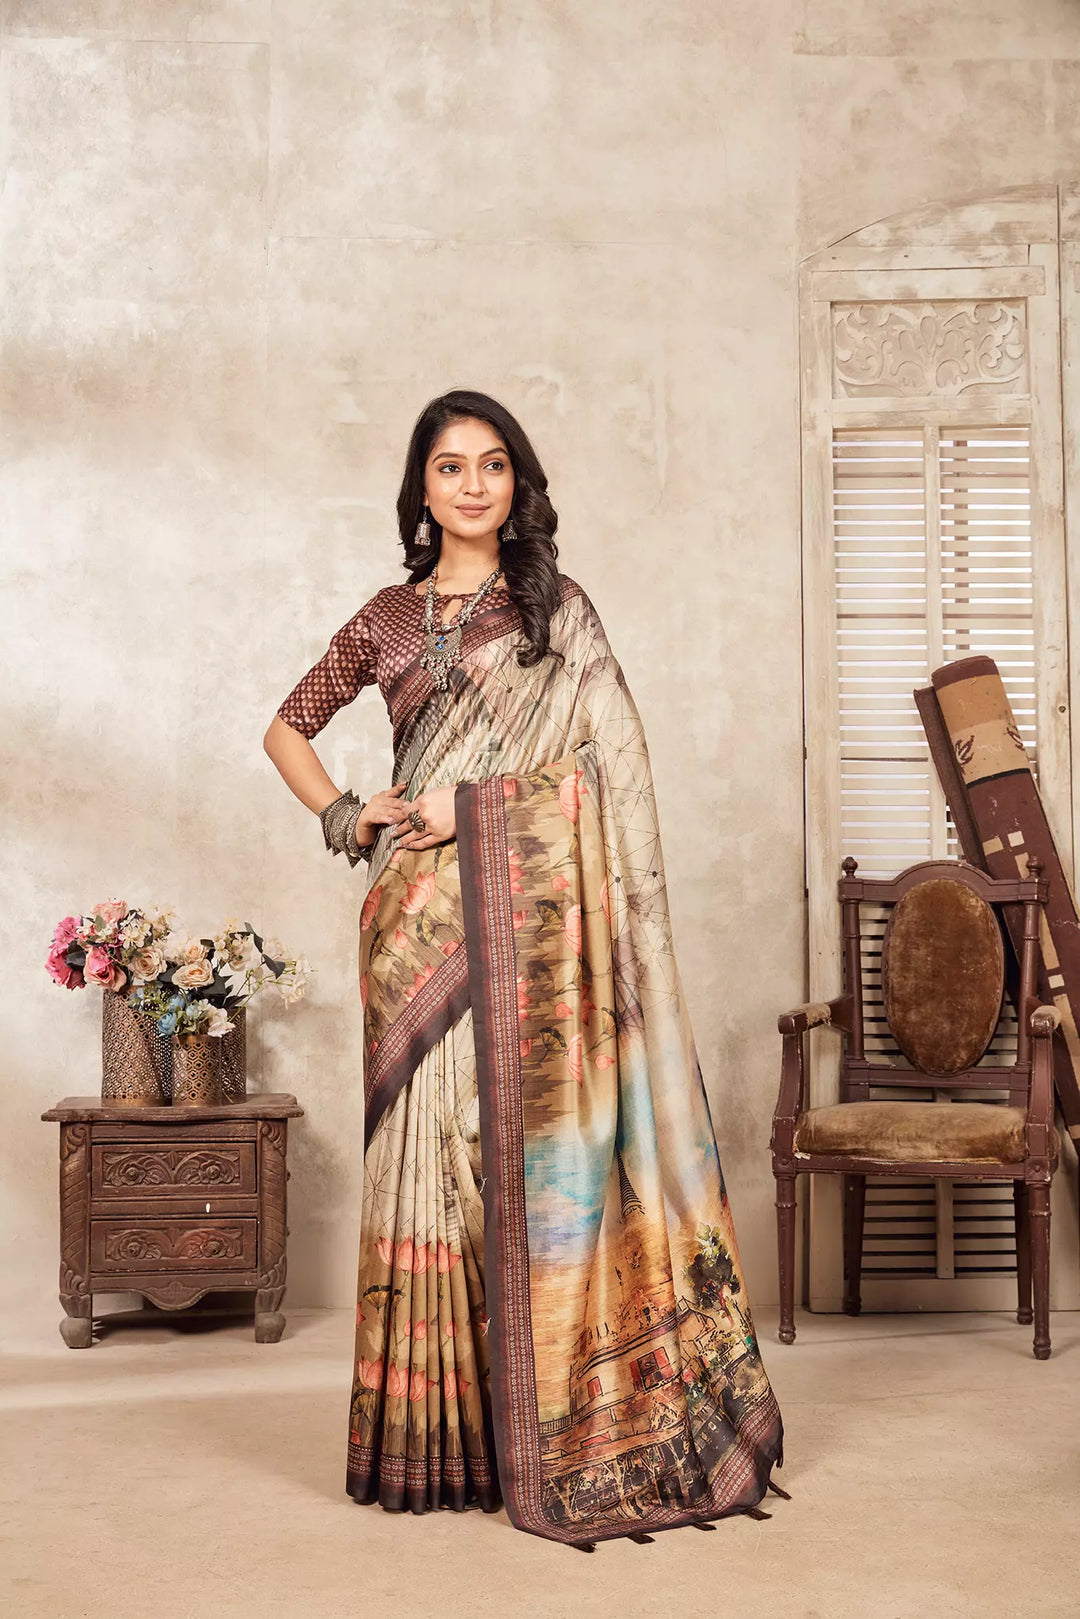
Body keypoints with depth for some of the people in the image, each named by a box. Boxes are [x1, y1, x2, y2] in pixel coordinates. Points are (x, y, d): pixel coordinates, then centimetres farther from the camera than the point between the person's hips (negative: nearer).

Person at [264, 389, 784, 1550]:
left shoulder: (559, 609, 8)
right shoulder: (387, 619, 14)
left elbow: (604, 761, -1)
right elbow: (287, 728, 23)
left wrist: (463, 807, -9)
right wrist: (343, 818, 7)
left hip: (532, 905, -2)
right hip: (421, 916, 2)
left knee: (534, 1134, -4)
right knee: (427, 1141, 2)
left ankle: (556, 1430, 4)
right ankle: (434, 1435, 11)